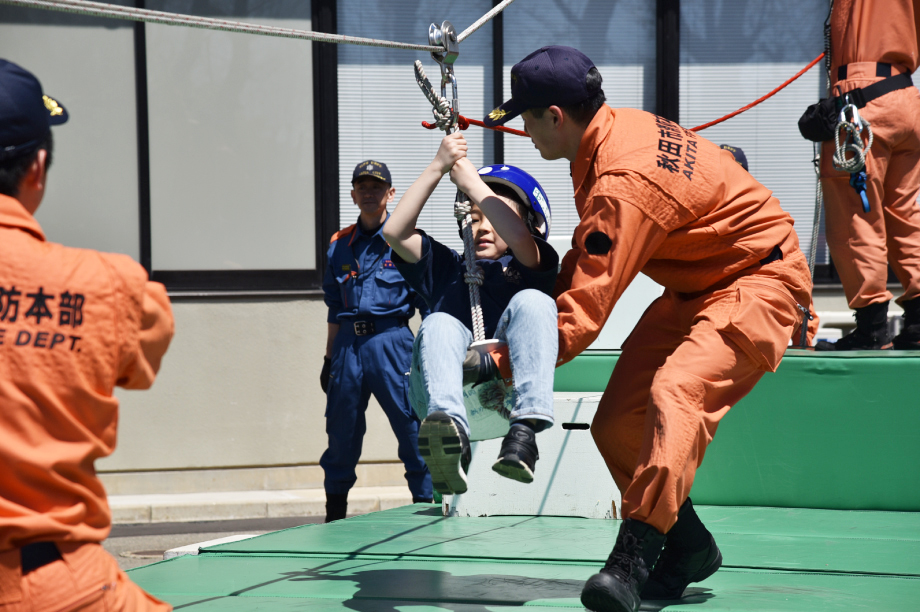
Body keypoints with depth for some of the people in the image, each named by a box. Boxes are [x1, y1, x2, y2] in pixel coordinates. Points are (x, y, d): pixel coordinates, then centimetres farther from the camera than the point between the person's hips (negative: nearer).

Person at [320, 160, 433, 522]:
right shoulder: (340, 245, 14)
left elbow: (428, 304, 2)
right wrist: (329, 359, 18)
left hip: (391, 340, -4)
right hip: (348, 344, 4)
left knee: (412, 429, -7)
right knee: (341, 434, 7)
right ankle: (334, 519, 17)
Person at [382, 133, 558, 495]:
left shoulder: (528, 268, 22)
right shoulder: (447, 268, 30)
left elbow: (520, 240, -3)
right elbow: (395, 232, 15)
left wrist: (471, 181, 2)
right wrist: (437, 168, 10)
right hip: (440, 392, 1)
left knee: (531, 301, -22)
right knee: (439, 324, -27)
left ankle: (525, 431, -44)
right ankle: (452, 431, -59)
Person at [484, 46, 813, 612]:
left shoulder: (623, 181, -29)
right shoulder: (614, 130, 0)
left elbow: (584, 313, -29)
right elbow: (588, 258, 13)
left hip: (758, 281, -10)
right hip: (696, 287, 10)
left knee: (676, 393, -35)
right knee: (616, 424, 2)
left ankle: (634, 559, -42)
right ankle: (687, 548, 16)